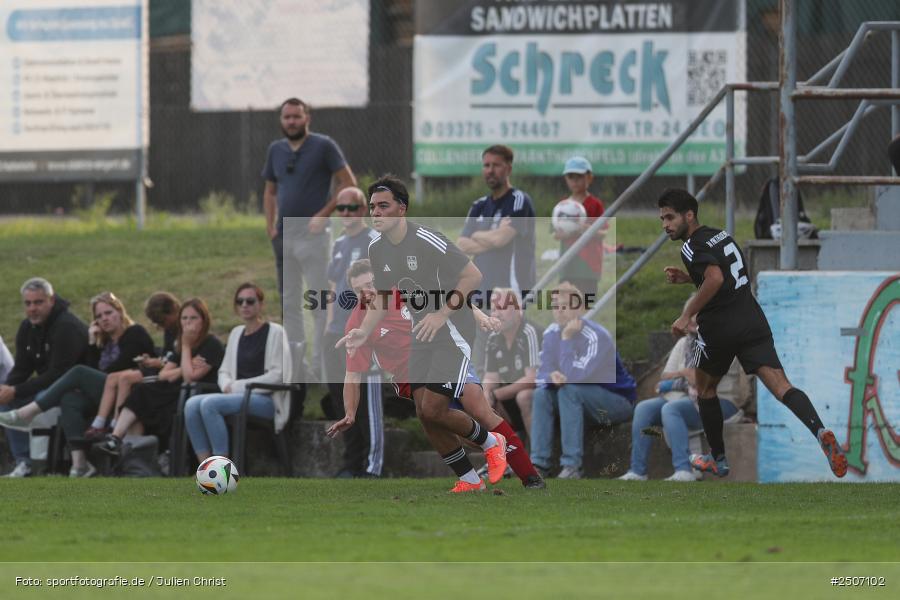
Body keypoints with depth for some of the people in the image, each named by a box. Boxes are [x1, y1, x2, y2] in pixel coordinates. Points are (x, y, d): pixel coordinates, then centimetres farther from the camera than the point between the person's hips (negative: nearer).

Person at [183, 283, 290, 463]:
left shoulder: (275, 332, -1)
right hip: (238, 395, 7)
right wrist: (228, 386, -5)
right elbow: (224, 371, 20)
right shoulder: (236, 333, 19)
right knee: (192, 404, -20)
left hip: (266, 399, -7)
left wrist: (239, 386, -12)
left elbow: (277, 375, -9)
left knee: (209, 404, -30)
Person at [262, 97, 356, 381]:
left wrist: (323, 214, -15)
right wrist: (270, 227, 7)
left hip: (311, 233, -7)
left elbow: (348, 183, -8)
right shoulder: (276, 150, 12)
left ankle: (321, 366, -5)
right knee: (289, 303, 11)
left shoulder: (323, 146, -5)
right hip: (284, 236, 7)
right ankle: (294, 367, 17)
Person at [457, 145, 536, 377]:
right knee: (483, 370, 10)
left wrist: (477, 236, 3)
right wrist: (492, 239, -8)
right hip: (484, 295, 8)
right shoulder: (479, 206, 17)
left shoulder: (519, 201, -5)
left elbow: (501, 237, -16)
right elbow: (462, 245, 8)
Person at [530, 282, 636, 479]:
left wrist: (567, 338, -32)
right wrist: (552, 376, -24)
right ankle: (539, 463, -18)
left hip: (619, 401, -7)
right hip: (584, 398, 7)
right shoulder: (552, 333, -3)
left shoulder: (596, 337, -25)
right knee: (542, 393, -15)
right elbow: (542, 374, 0)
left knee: (570, 389, -31)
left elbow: (573, 376, -33)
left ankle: (571, 466, -32)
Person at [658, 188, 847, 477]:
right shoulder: (721, 235, 18)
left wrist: (687, 315, -20)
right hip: (752, 321, 6)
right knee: (780, 386, -10)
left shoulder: (692, 246, -7)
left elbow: (715, 279, -25)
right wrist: (687, 278, 27)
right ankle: (819, 431, -36)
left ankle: (718, 459, 28)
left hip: (719, 328, -6)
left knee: (705, 388, 21)